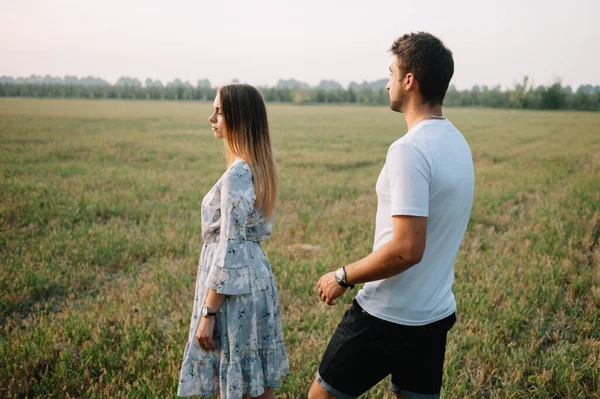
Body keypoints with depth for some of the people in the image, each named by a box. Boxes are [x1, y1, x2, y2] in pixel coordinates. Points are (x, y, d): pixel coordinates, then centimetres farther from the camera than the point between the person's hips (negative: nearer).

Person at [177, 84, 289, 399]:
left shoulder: (237, 175, -20)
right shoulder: (258, 166, 8)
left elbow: (229, 249, -22)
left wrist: (208, 313, -18)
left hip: (234, 288, -9)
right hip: (255, 276, 9)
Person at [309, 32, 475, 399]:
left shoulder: (410, 150, -22)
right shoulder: (456, 142, 6)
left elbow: (406, 250, -27)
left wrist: (344, 277, -14)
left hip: (387, 316, -8)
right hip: (436, 313, 8)